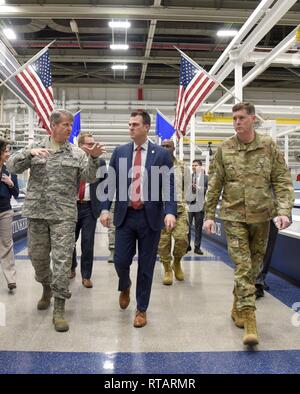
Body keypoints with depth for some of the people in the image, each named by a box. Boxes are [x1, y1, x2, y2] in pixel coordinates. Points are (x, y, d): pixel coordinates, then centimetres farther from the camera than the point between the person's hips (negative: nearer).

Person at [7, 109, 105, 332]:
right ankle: (47, 287, 42)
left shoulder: (77, 153, 4)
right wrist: (29, 153, -18)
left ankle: (59, 309, 4)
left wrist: (93, 158, -19)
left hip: (64, 214, -2)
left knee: (62, 259, -5)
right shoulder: (35, 148, 8)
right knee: (37, 255, 14)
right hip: (37, 213, 2)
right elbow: (13, 166, 0)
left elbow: (89, 177, -2)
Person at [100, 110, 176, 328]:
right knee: (121, 260, 3)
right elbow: (111, 182, 7)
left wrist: (170, 212, -19)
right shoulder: (119, 152, 7)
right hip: (125, 215, 2)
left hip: (150, 216, -2)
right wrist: (105, 208, -4)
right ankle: (125, 287, 39)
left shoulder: (161, 154, 0)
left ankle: (141, 309, 24)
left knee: (146, 266, 6)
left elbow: (169, 186, -6)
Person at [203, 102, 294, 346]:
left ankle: (238, 307, 31)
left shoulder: (269, 146, 0)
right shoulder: (224, 149, 0)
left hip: (261, 216, 2)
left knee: (254, 265, 12)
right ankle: (249, 318, -2)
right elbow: (214, 186, 3)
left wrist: (284, 211, -13)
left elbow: (282, 181, -1)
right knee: (243, 266, -7)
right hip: (234, 216, -1)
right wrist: (209, 215, 1)